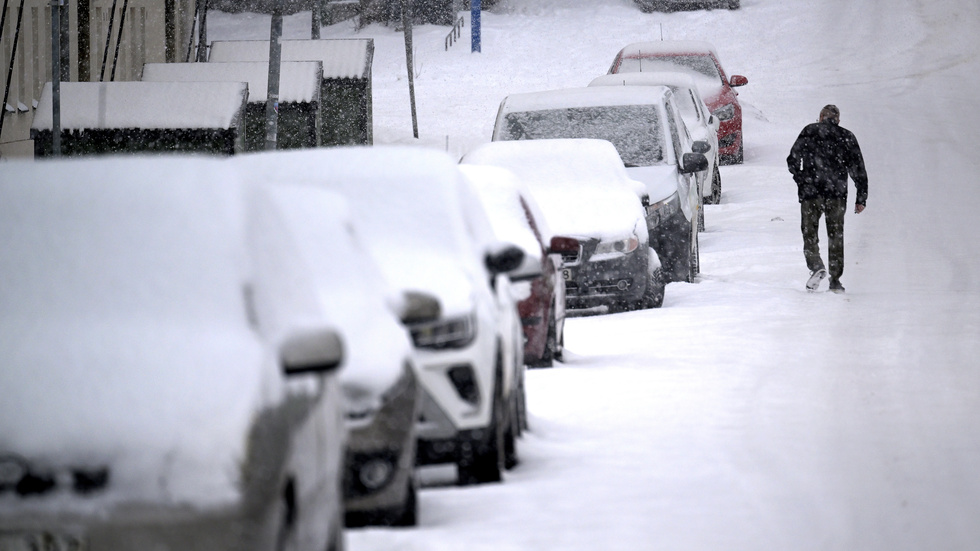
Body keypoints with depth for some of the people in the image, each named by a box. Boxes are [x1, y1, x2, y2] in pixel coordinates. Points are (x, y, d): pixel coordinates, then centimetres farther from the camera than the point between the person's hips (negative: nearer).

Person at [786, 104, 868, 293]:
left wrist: (801, 181, 15)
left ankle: (816, 266, -20)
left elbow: (793, 159, 0)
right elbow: (858, 170, 8)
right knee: (836, 236, 9)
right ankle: (835, 279, 7)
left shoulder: (810, 132, 5)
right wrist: (861, 198, 11)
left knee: (810, 233, 5)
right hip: (837, 193, 2)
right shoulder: (847, 136, 10)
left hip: (811, 193, -2)